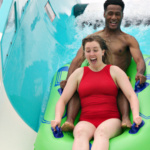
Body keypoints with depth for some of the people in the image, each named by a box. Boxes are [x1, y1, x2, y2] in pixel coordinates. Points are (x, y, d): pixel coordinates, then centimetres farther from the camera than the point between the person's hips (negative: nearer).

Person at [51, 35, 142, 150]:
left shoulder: (114, 71, 13)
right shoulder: (79, 73, 17)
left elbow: (132, 96, 2)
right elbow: (62, 100, 13)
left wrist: (136, 116, -18)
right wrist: (58, 118, -7)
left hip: (111, 121, -1)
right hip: (86, 122, 1)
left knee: (101, 132, -38)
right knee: (80, 132, -36)